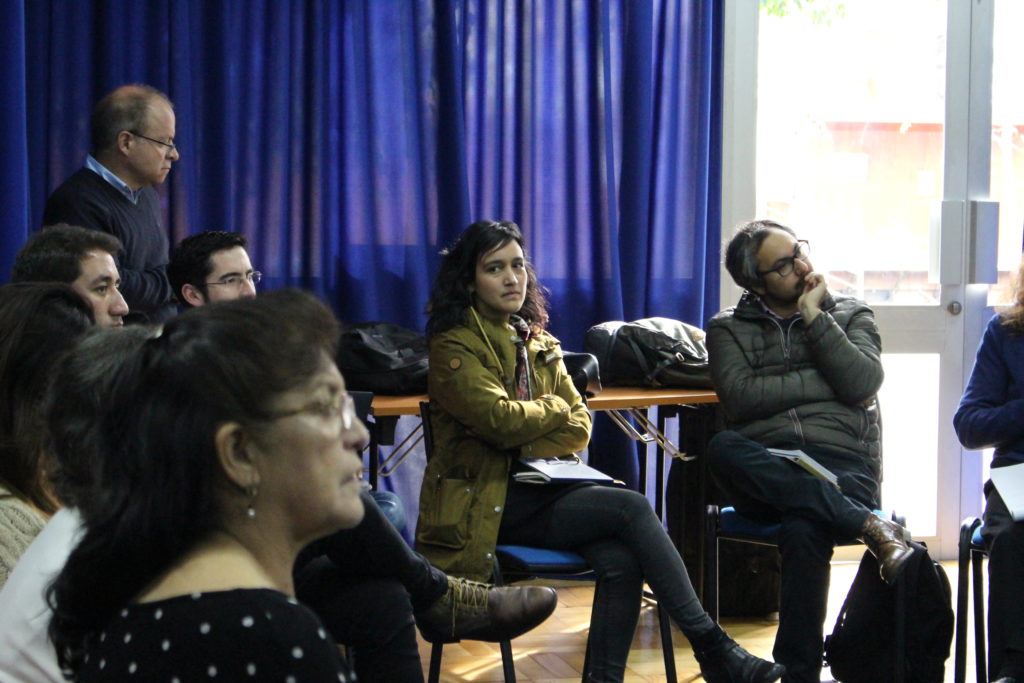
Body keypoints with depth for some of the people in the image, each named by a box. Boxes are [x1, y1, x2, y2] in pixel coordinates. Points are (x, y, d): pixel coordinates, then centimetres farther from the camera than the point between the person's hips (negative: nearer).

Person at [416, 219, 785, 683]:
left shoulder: (538, 344, 19)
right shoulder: (453, 346, -3)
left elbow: (580, 424, 9)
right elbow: (498, 418, -17)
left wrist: (527, 451, -9)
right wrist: (554, 409, 2)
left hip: (534, 490, 6)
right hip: (487, 501, -6)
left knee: (620, 560, -27)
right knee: (631, 508, -24)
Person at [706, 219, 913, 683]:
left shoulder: (850, 316, 20)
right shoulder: (729, 329, 18)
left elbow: (862, 383, 0)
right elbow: (742, 398, -1)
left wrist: (814, 318, 2)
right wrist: (823, 383, 2)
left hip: (840, 464, -1)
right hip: (763, 471, 1)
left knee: (803, 530, -38)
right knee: (721, 448, -37)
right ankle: (870, 526, -39)